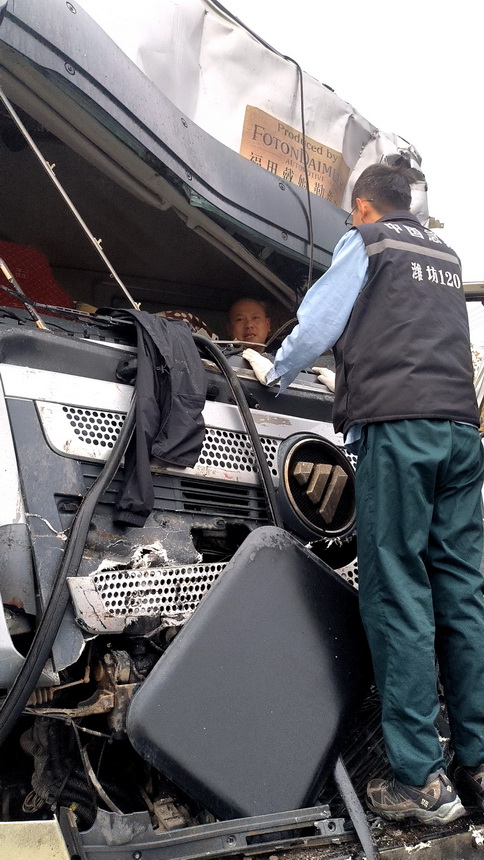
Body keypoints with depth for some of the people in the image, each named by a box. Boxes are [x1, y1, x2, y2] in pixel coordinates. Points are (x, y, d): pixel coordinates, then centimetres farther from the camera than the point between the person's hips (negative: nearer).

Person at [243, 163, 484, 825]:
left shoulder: (366, 242, 10)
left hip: (397, 425, -6)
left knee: (398, 596, -7)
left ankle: (421, 779, -6)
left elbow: (319, 323, 7)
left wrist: (274, 371, 26)